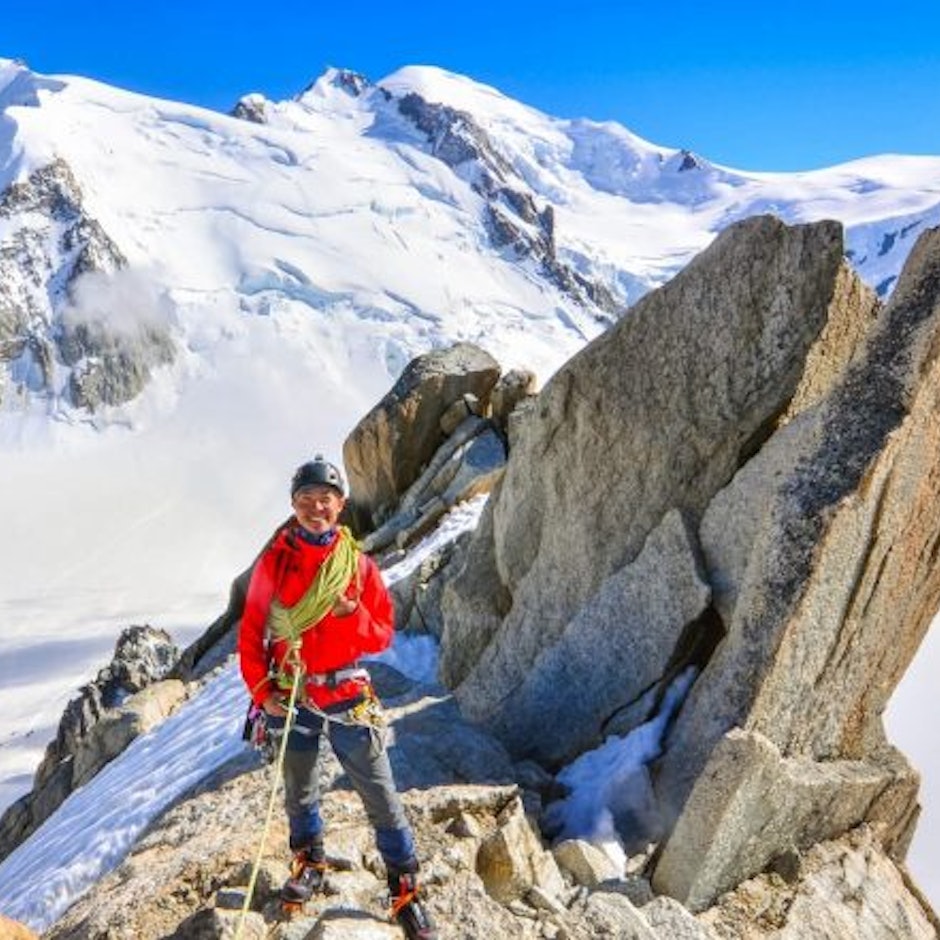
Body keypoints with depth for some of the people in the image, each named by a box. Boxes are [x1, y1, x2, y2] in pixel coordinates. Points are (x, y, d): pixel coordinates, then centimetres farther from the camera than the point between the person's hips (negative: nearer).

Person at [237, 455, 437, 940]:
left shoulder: (358, 564, -3)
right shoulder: (274, 561, -4)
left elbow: (382, 635, -1)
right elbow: (250, 631, 1)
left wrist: (352, 615, -20)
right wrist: (261, 690, -6)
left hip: (348, 694, -1)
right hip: (290, 695, 1)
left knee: (381, 795, 1)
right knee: (299, 790, 19)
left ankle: (406, 889, 16)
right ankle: (310, 863, 44)